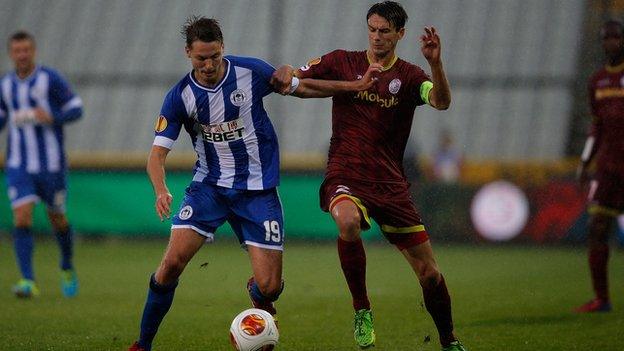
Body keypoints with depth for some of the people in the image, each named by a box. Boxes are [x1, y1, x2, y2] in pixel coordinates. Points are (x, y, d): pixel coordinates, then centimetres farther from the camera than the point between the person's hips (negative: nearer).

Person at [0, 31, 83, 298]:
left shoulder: (50, 79, -7)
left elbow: (76, 110, -5)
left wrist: (51, 118, -22)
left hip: (51, 163, -2)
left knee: (57, 219, 11)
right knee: (21, 219, -14)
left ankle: (67, 268, 39)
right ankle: (28, 282, -17)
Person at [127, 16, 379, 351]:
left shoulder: (251, 72, -10)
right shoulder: (179, 96, -10)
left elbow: (301, 88, 7)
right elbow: (157, 153, -10)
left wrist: (356, 85, 0)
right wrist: (161, 191, -30)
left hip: (257, 190, 0)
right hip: (209, 185, 0)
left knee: (270, 286, -8)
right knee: (173, 261, -18)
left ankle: (258, 294, 33)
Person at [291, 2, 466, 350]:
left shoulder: (408, 75, 3)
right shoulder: (342, 63, 4)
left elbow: (442, 102, -16)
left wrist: (436, 63, -33)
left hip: (390, 184, 2)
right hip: (345, 178, -2)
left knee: (429, 272, 1)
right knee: (348, 221, -38)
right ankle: (362, 311, -19)